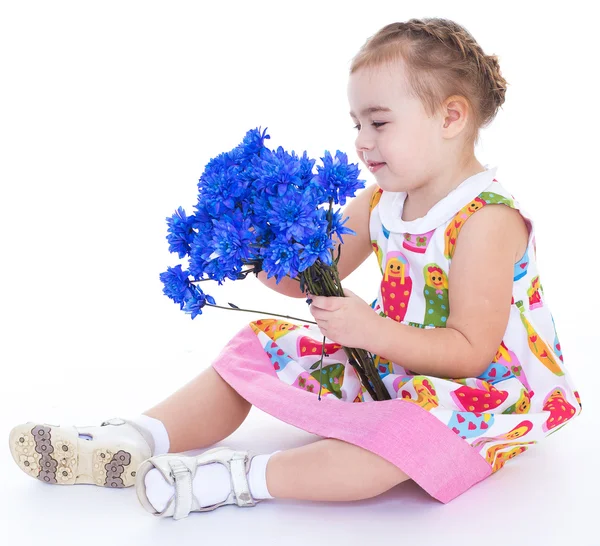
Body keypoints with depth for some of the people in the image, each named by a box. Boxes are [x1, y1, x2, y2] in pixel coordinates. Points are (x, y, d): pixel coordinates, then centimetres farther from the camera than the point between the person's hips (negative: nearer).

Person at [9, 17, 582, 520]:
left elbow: (470, 353, -24)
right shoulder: (380, 201, 3)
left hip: (472, 392, -8)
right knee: (258, 350, 3)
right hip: (384, 361, 8)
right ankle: (132, 441, -9)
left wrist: (373, 331, -34)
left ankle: (247, 477, -37)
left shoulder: (488, 219, -22)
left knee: (411, 429, -42)